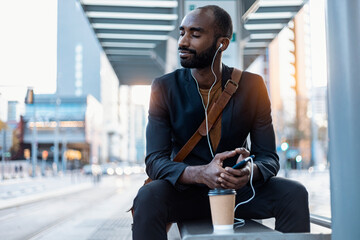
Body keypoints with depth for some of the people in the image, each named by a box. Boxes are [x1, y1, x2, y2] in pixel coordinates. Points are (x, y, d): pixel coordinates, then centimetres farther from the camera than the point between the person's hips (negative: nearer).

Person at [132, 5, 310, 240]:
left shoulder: (252, 86, -5)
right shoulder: (164, 88, -7)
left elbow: (269, 157, -5)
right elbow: (155, 161, -14)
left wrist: (251, 171, -31)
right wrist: (201, 174, -35)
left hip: (239, 189, 2)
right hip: (186, 191, -1)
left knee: (294, 193, -24)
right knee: (148, 196, -33)